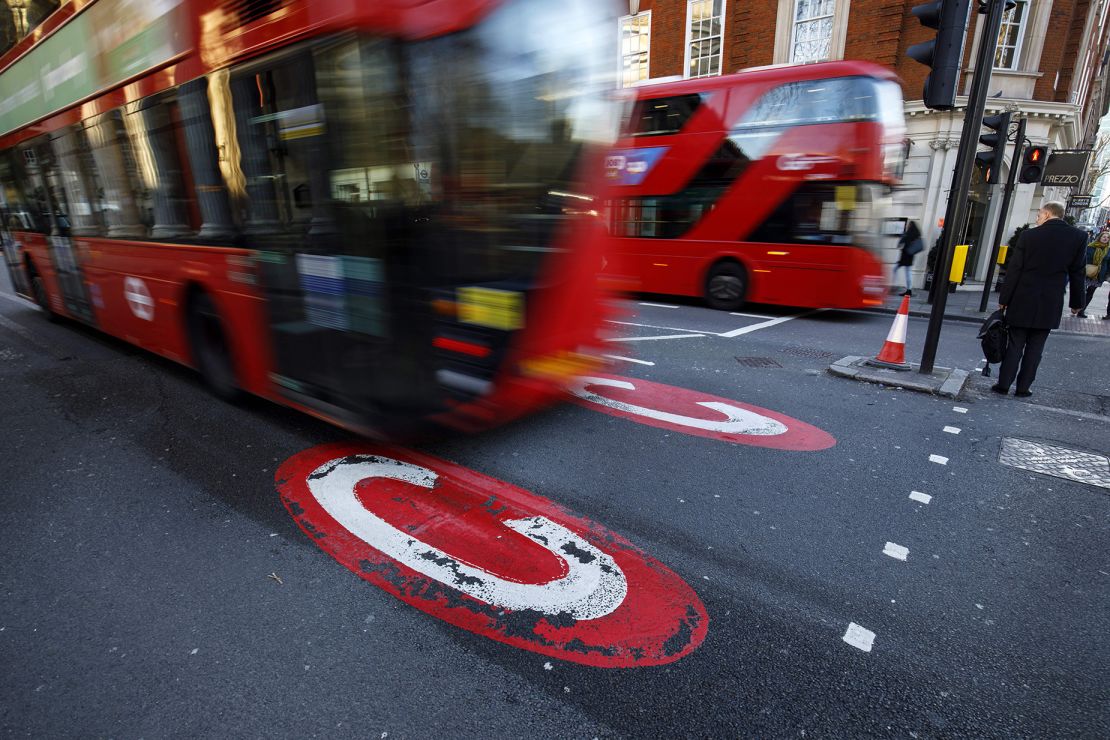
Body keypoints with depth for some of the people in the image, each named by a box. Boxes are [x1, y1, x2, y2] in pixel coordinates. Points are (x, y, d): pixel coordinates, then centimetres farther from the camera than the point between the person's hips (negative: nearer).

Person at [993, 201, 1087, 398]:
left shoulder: (1029, 235, -6)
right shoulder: (1079, 236, -1)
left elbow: (1014, 270, -7)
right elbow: (1076, 272, 2)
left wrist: (1004, 299, 0)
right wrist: (1076, 302, 11)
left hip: (1022, 301, -1)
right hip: (1050, 305, 1)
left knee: (1015, 345, 6)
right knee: (1034, 348, 8)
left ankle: (1003, 384, 7)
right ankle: (1023, 387, 11)